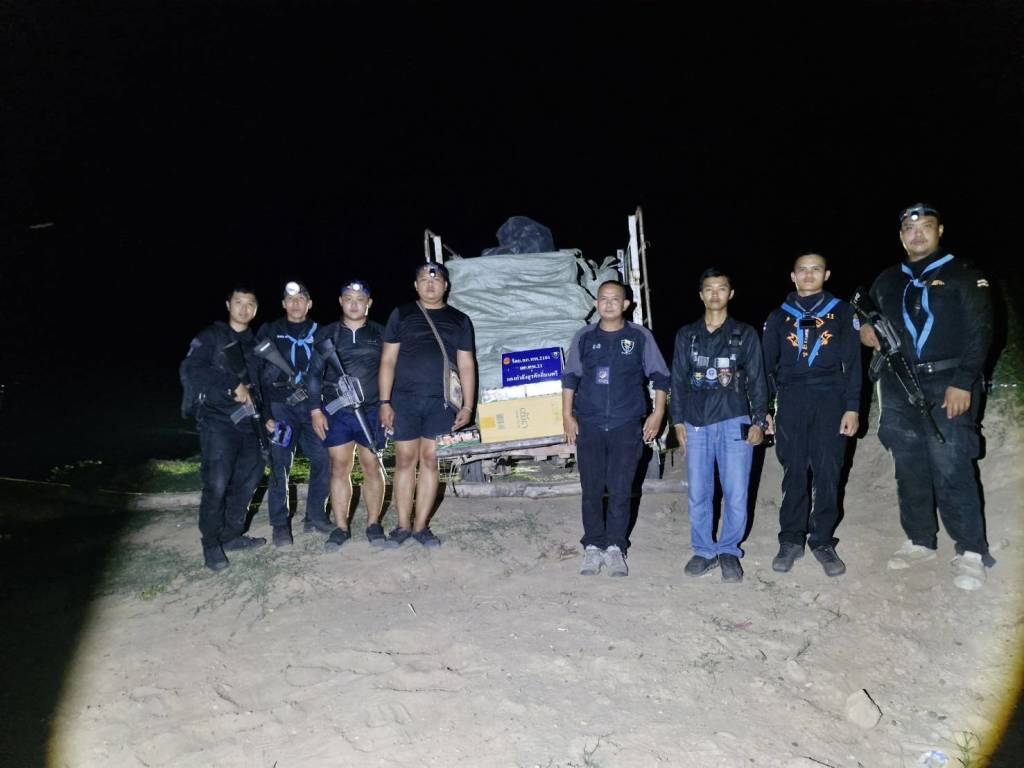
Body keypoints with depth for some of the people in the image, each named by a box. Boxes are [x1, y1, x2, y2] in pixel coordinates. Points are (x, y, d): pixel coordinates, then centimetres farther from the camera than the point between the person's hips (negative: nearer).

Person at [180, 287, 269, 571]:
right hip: (217, 420, -6)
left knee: (249, 478, 8)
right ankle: (211, 545, 3)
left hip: (246, 422, 6)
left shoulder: (254, 344, 16)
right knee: (217, 483, -11)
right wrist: (234, 386, -19)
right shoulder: (210, 336, 0)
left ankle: (231, 535, 23)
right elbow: (191, 370, -15)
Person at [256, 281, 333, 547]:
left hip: (311, 406, 2)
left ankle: (315, 516, 14)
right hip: (280, 408, -2)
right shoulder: (269, 332, 8)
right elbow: (256, 372, 4)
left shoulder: (318, 333, 13)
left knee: (323, 460, -3)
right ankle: (280, 525, 5)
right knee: (280, 466, -4)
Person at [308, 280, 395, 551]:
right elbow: (315, 374, 8)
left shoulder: (380, 334, 7)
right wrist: (315, 410, 1)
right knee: (339, 468, 2)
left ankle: (373, 525, 13)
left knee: (372, 467, 2)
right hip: (337, 413, 1)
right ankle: (341, 528, 10)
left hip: (371, 413, 0)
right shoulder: (326, 334, 8)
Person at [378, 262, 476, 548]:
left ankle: (421, 526, 11)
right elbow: (388, 360, 5)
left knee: (430, 461, 3)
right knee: (405, 461, 1)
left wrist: (468, 406, 2)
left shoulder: (459, 320, 12)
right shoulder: (401, 315, 8)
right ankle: (403, 525, 11)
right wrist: (384, 402, -3)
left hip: (441, 402, 1)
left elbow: (466, 366, 10)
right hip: (405, 399, -1)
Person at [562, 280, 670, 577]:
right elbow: (570, 378, 11)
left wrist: (658, 413, 1)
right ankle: (593, 547, 15)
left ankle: (614, 547, 14)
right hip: (588, 425, 1)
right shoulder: (584, 337, 6)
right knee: (592, 489, 4)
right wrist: (567, 415, 6)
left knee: (621, 490, 1)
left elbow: (660, 377, 7)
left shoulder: (640, 336, 3)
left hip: (627, 426, -1)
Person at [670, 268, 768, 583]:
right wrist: (678, 422, 7)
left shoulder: (745, 334, 7)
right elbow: (678, 381, 12)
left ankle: (729, 551, 16)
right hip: (696, 424, 2)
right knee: (698, 494, 4)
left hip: (734, 423, -1)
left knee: (736, 495, -2)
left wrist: (758, 421, 0)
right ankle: (704, 551, 20)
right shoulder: (686, 335, 10)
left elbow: (756, 381, 7)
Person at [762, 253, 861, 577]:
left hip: (830, 401, -1)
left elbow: (852, 363, 5)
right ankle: (791, 540, 13)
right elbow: (767, 365, 11)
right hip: (790, 403, 1)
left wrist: (852, 407, -3)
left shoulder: (842, 313, 8)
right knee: (793, 474, 3)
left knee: (828, 475, 0)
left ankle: (823, 542, 12)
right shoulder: (778, 316, 11)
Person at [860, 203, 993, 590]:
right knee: (909, 469, 8)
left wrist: (963, 383, -14)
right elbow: (865, 314, 30)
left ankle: (971, 552, -2)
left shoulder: (963, 274, 2)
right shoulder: (888, 281, 16)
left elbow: (979, 331, -5)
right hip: (899, 388, 5)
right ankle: (920, 541, 20)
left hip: (947, 386, -5)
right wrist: (864, 329, 4)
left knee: (951, 469, -11)